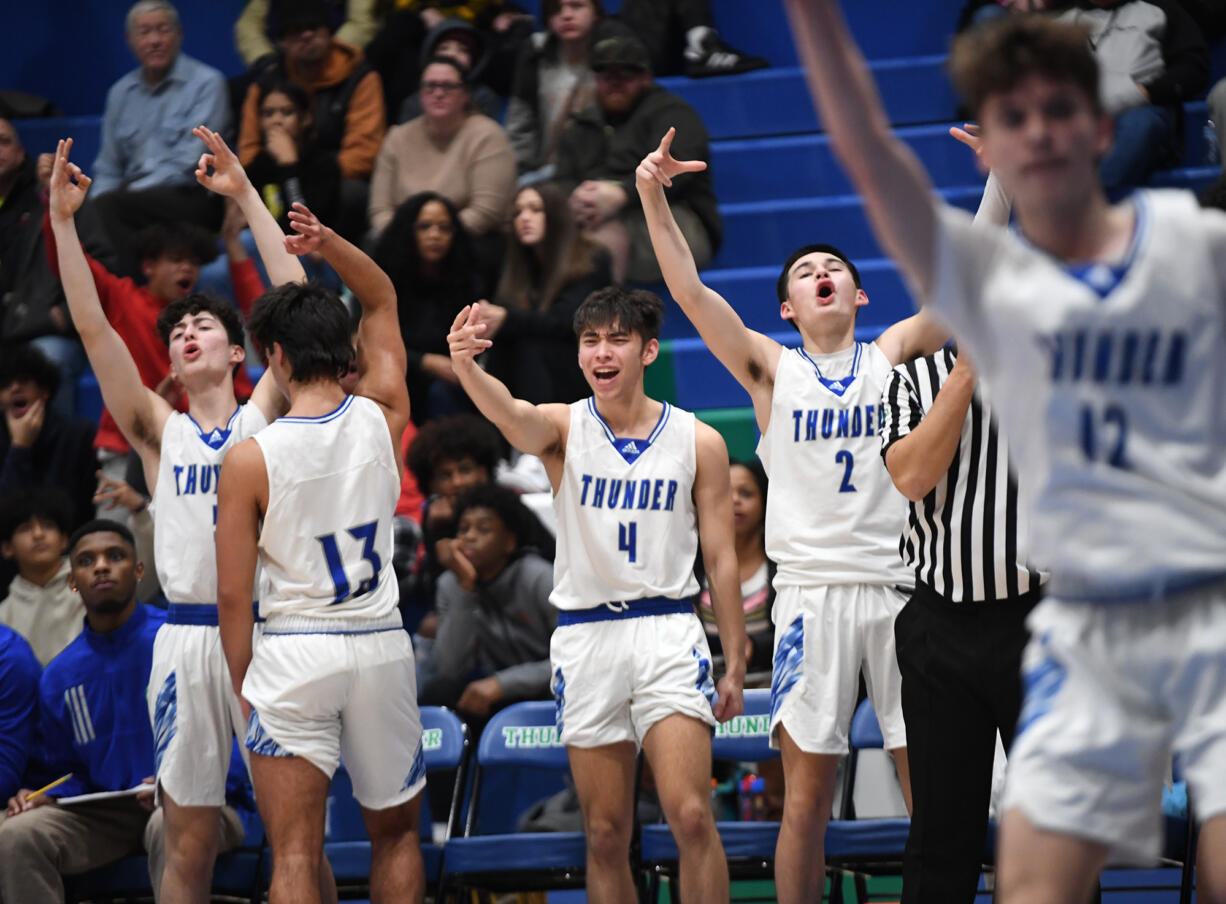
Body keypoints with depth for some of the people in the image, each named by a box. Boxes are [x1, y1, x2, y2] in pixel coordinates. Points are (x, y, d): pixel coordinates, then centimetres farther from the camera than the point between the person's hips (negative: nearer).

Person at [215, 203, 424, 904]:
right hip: (381, 646, 3)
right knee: (397, 833, 18)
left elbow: (233, 593, -6)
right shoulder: (381, 418, -1)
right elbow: (383, 298, 17)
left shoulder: (251, 458, -9)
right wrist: (329, 243, 3)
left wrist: (243, 682, 7)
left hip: (293, 654, -3)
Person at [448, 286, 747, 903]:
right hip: (584, 637, 1)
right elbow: (509, 414, -24)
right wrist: (465, 364, -46)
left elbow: (721, 559, 6)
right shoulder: (562, 428, 0)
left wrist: (735, 665, 4)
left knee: (691, 816, -14)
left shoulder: (698, 442, 3)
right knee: (605, 835, 4)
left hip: (668, 631, -1)